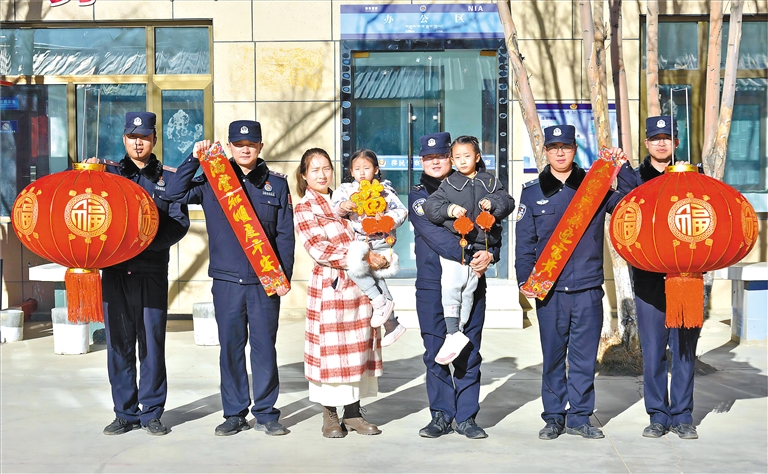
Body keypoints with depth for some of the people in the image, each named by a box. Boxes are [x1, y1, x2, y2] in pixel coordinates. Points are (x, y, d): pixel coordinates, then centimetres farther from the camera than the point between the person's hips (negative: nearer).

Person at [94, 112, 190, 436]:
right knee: (118, 343, 5)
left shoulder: (169, 178, 6)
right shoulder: (107, 172, 12)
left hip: (153, 272, -1)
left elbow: (180, 223, -3)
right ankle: (125, 413, 15)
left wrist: (145, 241, -16)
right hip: (114, 271, 2)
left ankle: (152, 412, 12)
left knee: (152, 343, 1)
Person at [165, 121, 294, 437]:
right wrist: (195, 159, -7)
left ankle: (266, 414, 13)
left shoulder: (276, 184, 7)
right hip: (226, 279, 1)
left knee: (264, 346, 3)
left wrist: (285, 275, -1)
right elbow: (176, 193, -3)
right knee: (230, 347, 6)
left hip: (265, 279, 0)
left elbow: (285, 234, 5)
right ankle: (234, 414, 17)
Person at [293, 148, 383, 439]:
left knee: (358, 346, 7)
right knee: (331, 347, -1)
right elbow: (318, 249, -13)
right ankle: (330, 415, 12)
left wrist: (375, 255, 1)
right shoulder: (304, 208, -2)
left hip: (360, 283, 6)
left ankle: (353, 412, 16)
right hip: (329, 285, -5)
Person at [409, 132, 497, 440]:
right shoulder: (418, 196, 5)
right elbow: (433, 232, -11)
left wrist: (489, 253, -13)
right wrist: (468, 256, -21)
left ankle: (466, 417, 12)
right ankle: (441, 416, 13)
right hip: (432, 285, -1)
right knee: (436, 353, 2)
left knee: (468, 352, 3)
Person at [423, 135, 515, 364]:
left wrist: (494, 204, -14)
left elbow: (508, 202, 6)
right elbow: (430, 207, 2)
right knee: (450, 283, -17)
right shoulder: (448, 184, 12)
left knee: (468, 289, -2)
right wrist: (449, 210, -16)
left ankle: (458, 332, 5)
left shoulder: (490, 182, 15)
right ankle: (453, 334, -16)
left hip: (479, 244, 1)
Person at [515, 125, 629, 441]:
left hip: (588, 287, 0)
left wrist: (622, 168, -5)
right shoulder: (532, 192, 8)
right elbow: (524, 241, 7)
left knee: (585, 355, 4)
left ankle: (579, 417, 15)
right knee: (553, 354, 5)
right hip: (549, 287, 0)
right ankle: (554, 417, 16)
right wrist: (525, 278, -3)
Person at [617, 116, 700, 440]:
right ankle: (658, 416, 12)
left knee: (685, 346, 3)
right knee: (653, 348, 1)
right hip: (649, 276, 0)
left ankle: (682, 417, 12)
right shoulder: (634, 179, 11)